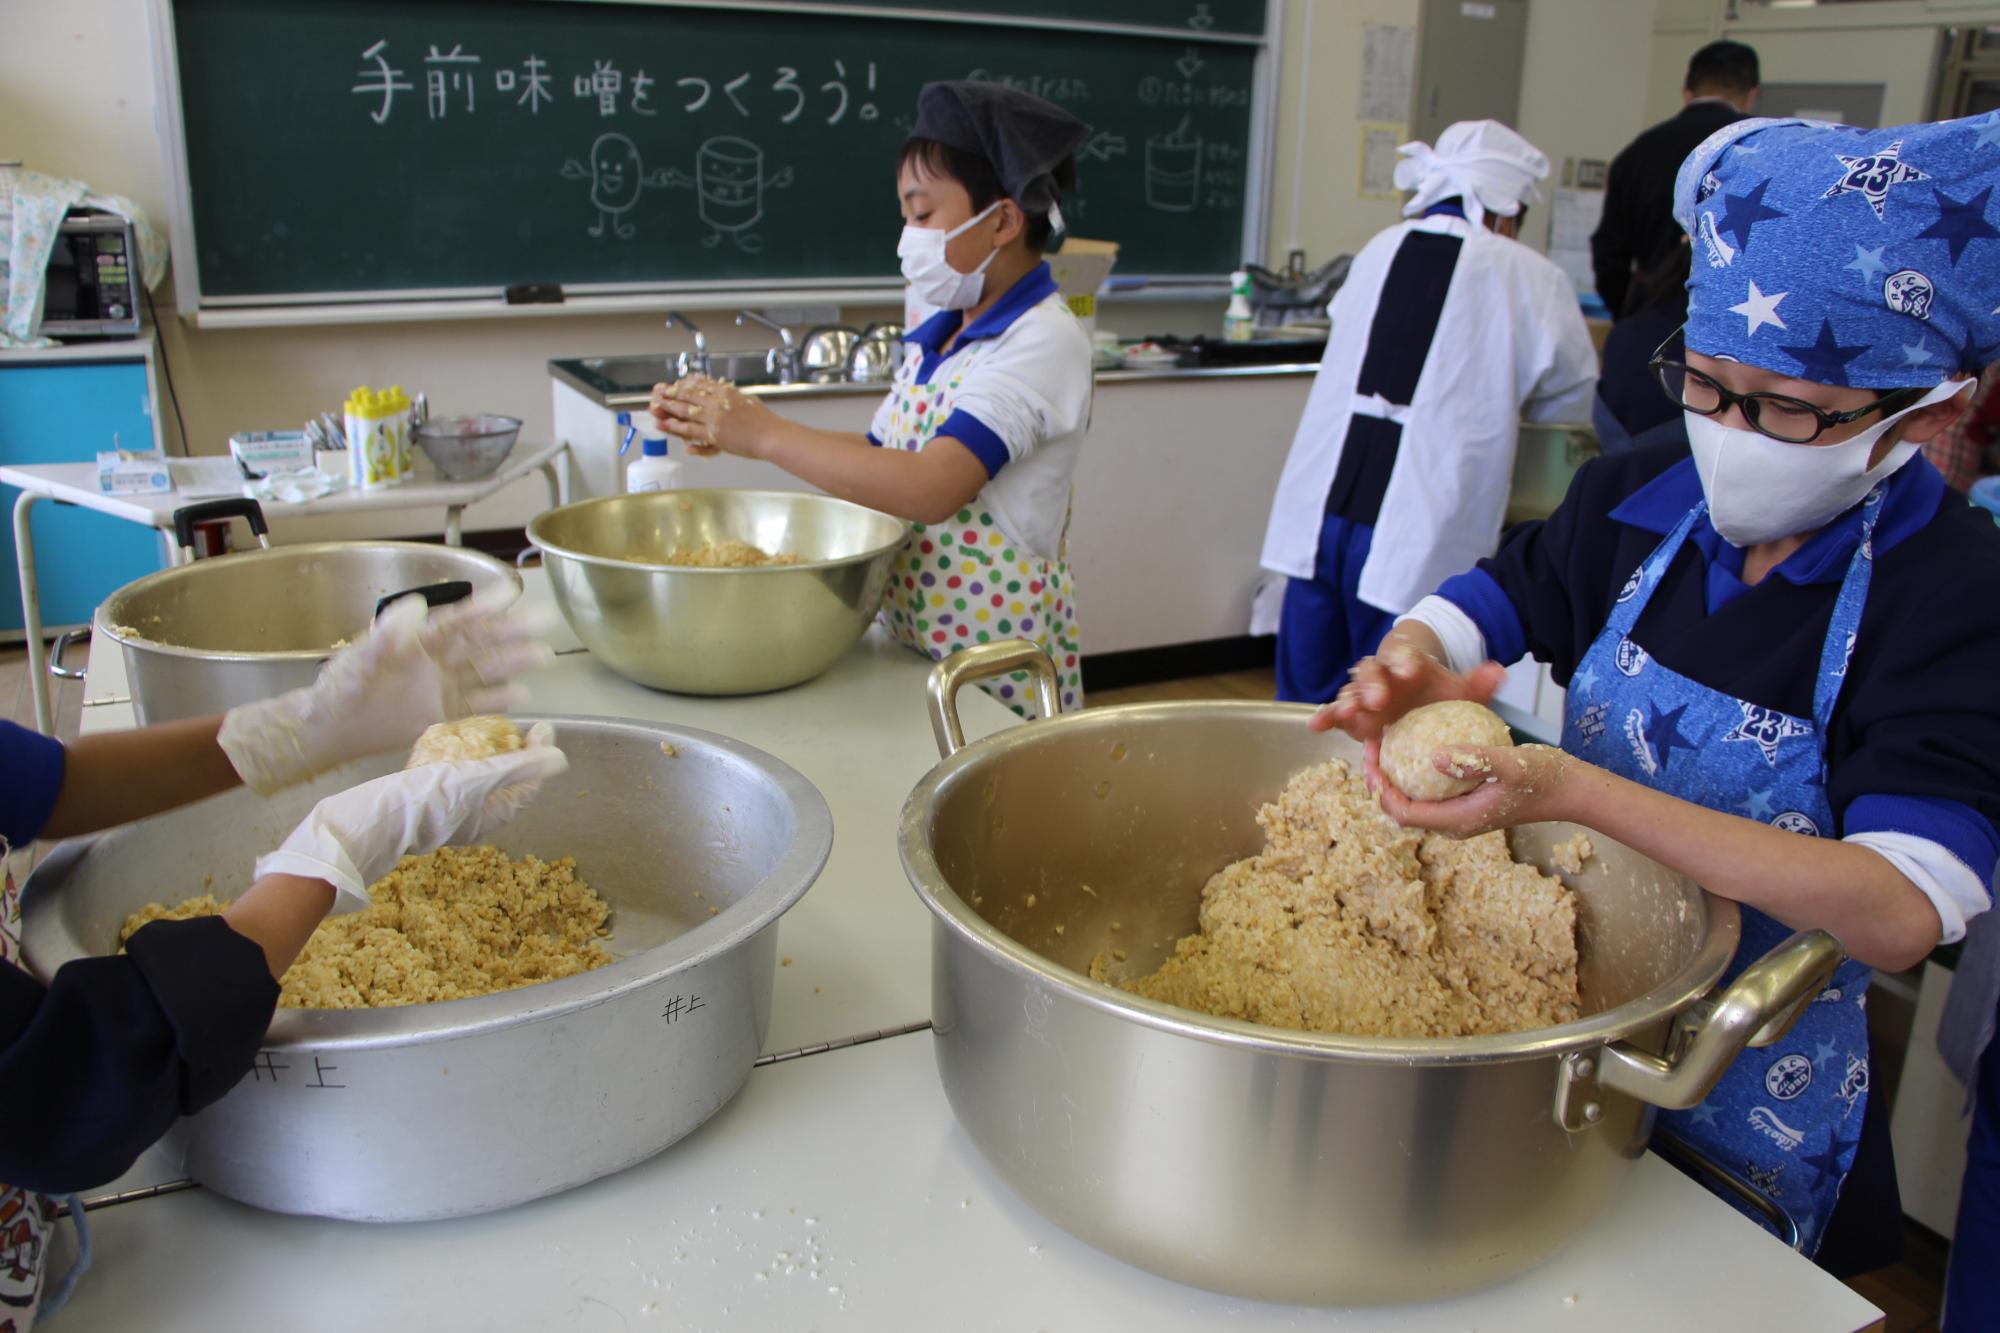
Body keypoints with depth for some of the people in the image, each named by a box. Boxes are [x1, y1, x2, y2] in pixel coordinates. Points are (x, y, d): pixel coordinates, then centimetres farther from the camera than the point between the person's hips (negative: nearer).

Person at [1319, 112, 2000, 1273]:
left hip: (1753, 1091, -3)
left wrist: (1574, 792, -44)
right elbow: (1475, 610, 0)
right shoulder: (1641, 500, -8)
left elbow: (1903, 912, -32)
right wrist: (1415, 668, -27)